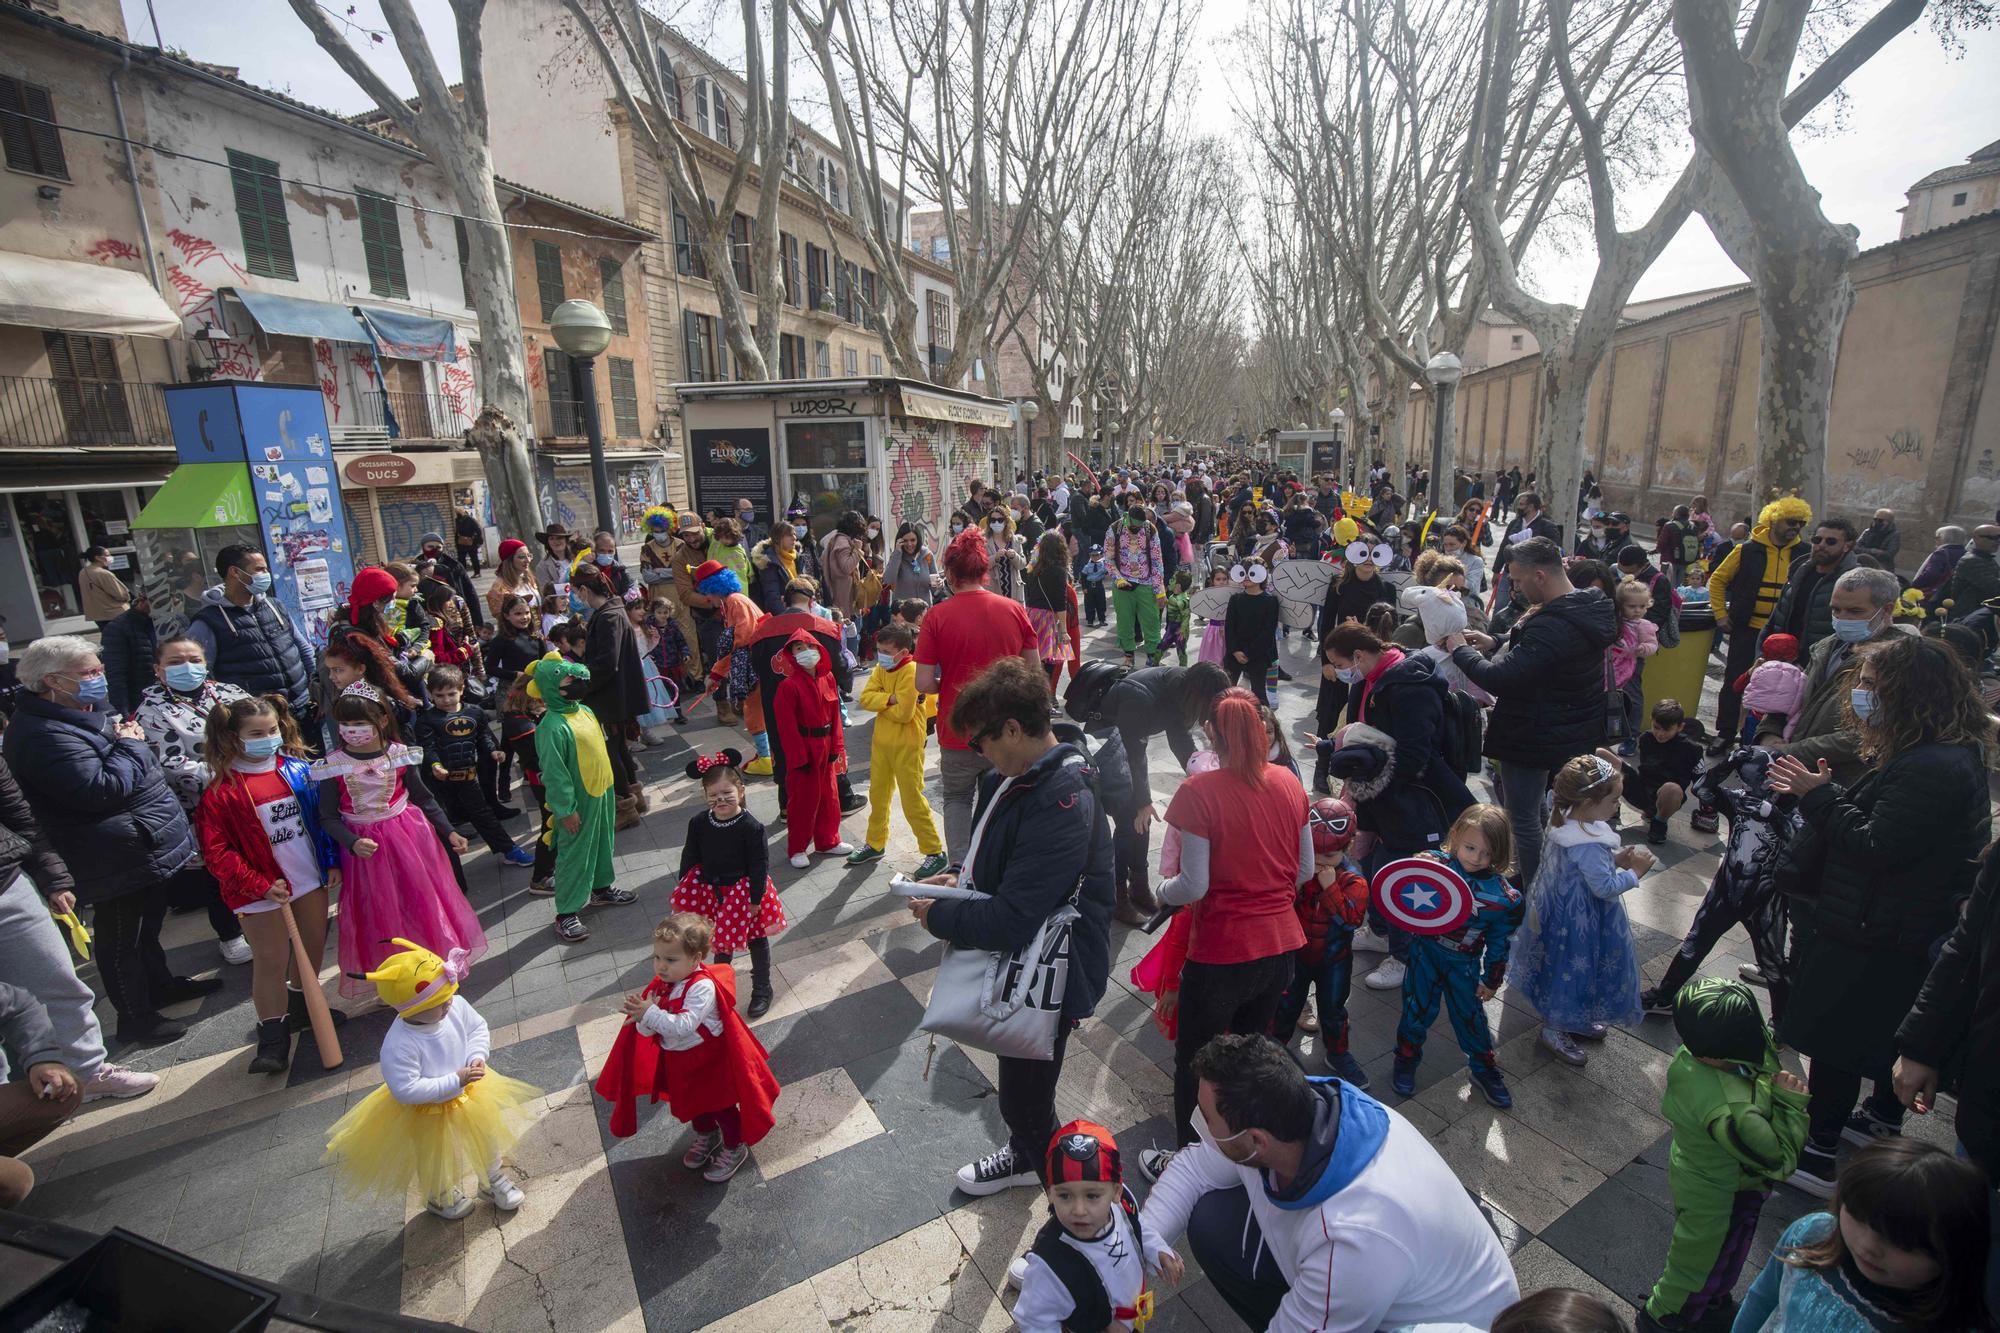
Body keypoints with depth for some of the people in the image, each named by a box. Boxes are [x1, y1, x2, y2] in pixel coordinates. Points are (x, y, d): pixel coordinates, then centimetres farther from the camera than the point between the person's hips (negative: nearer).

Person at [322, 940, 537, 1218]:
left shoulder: (457, 1006, -27)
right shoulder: (399, 1045, -40)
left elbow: (479, 1029, -8)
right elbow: (405, 1090, -35)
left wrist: (477, 1057, -24)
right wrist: (455, 1081, -37)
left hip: (470, 1095, 4)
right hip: (428, 1115, -4)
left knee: (486, 1138, 26)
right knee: (436, 1160, 26)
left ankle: (494, 1181, 55)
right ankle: (440, 1197, 59)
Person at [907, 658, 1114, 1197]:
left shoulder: (1061, 805, -34)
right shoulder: (1016, 777, -4)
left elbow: (1011, 922, -34)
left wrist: (938, 916, -19)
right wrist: (962, 874, -2)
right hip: (1020, 958, 9)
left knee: (1025, 1097, 13)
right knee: (1018, 1079, 30)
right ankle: (1024, 1154, 57)